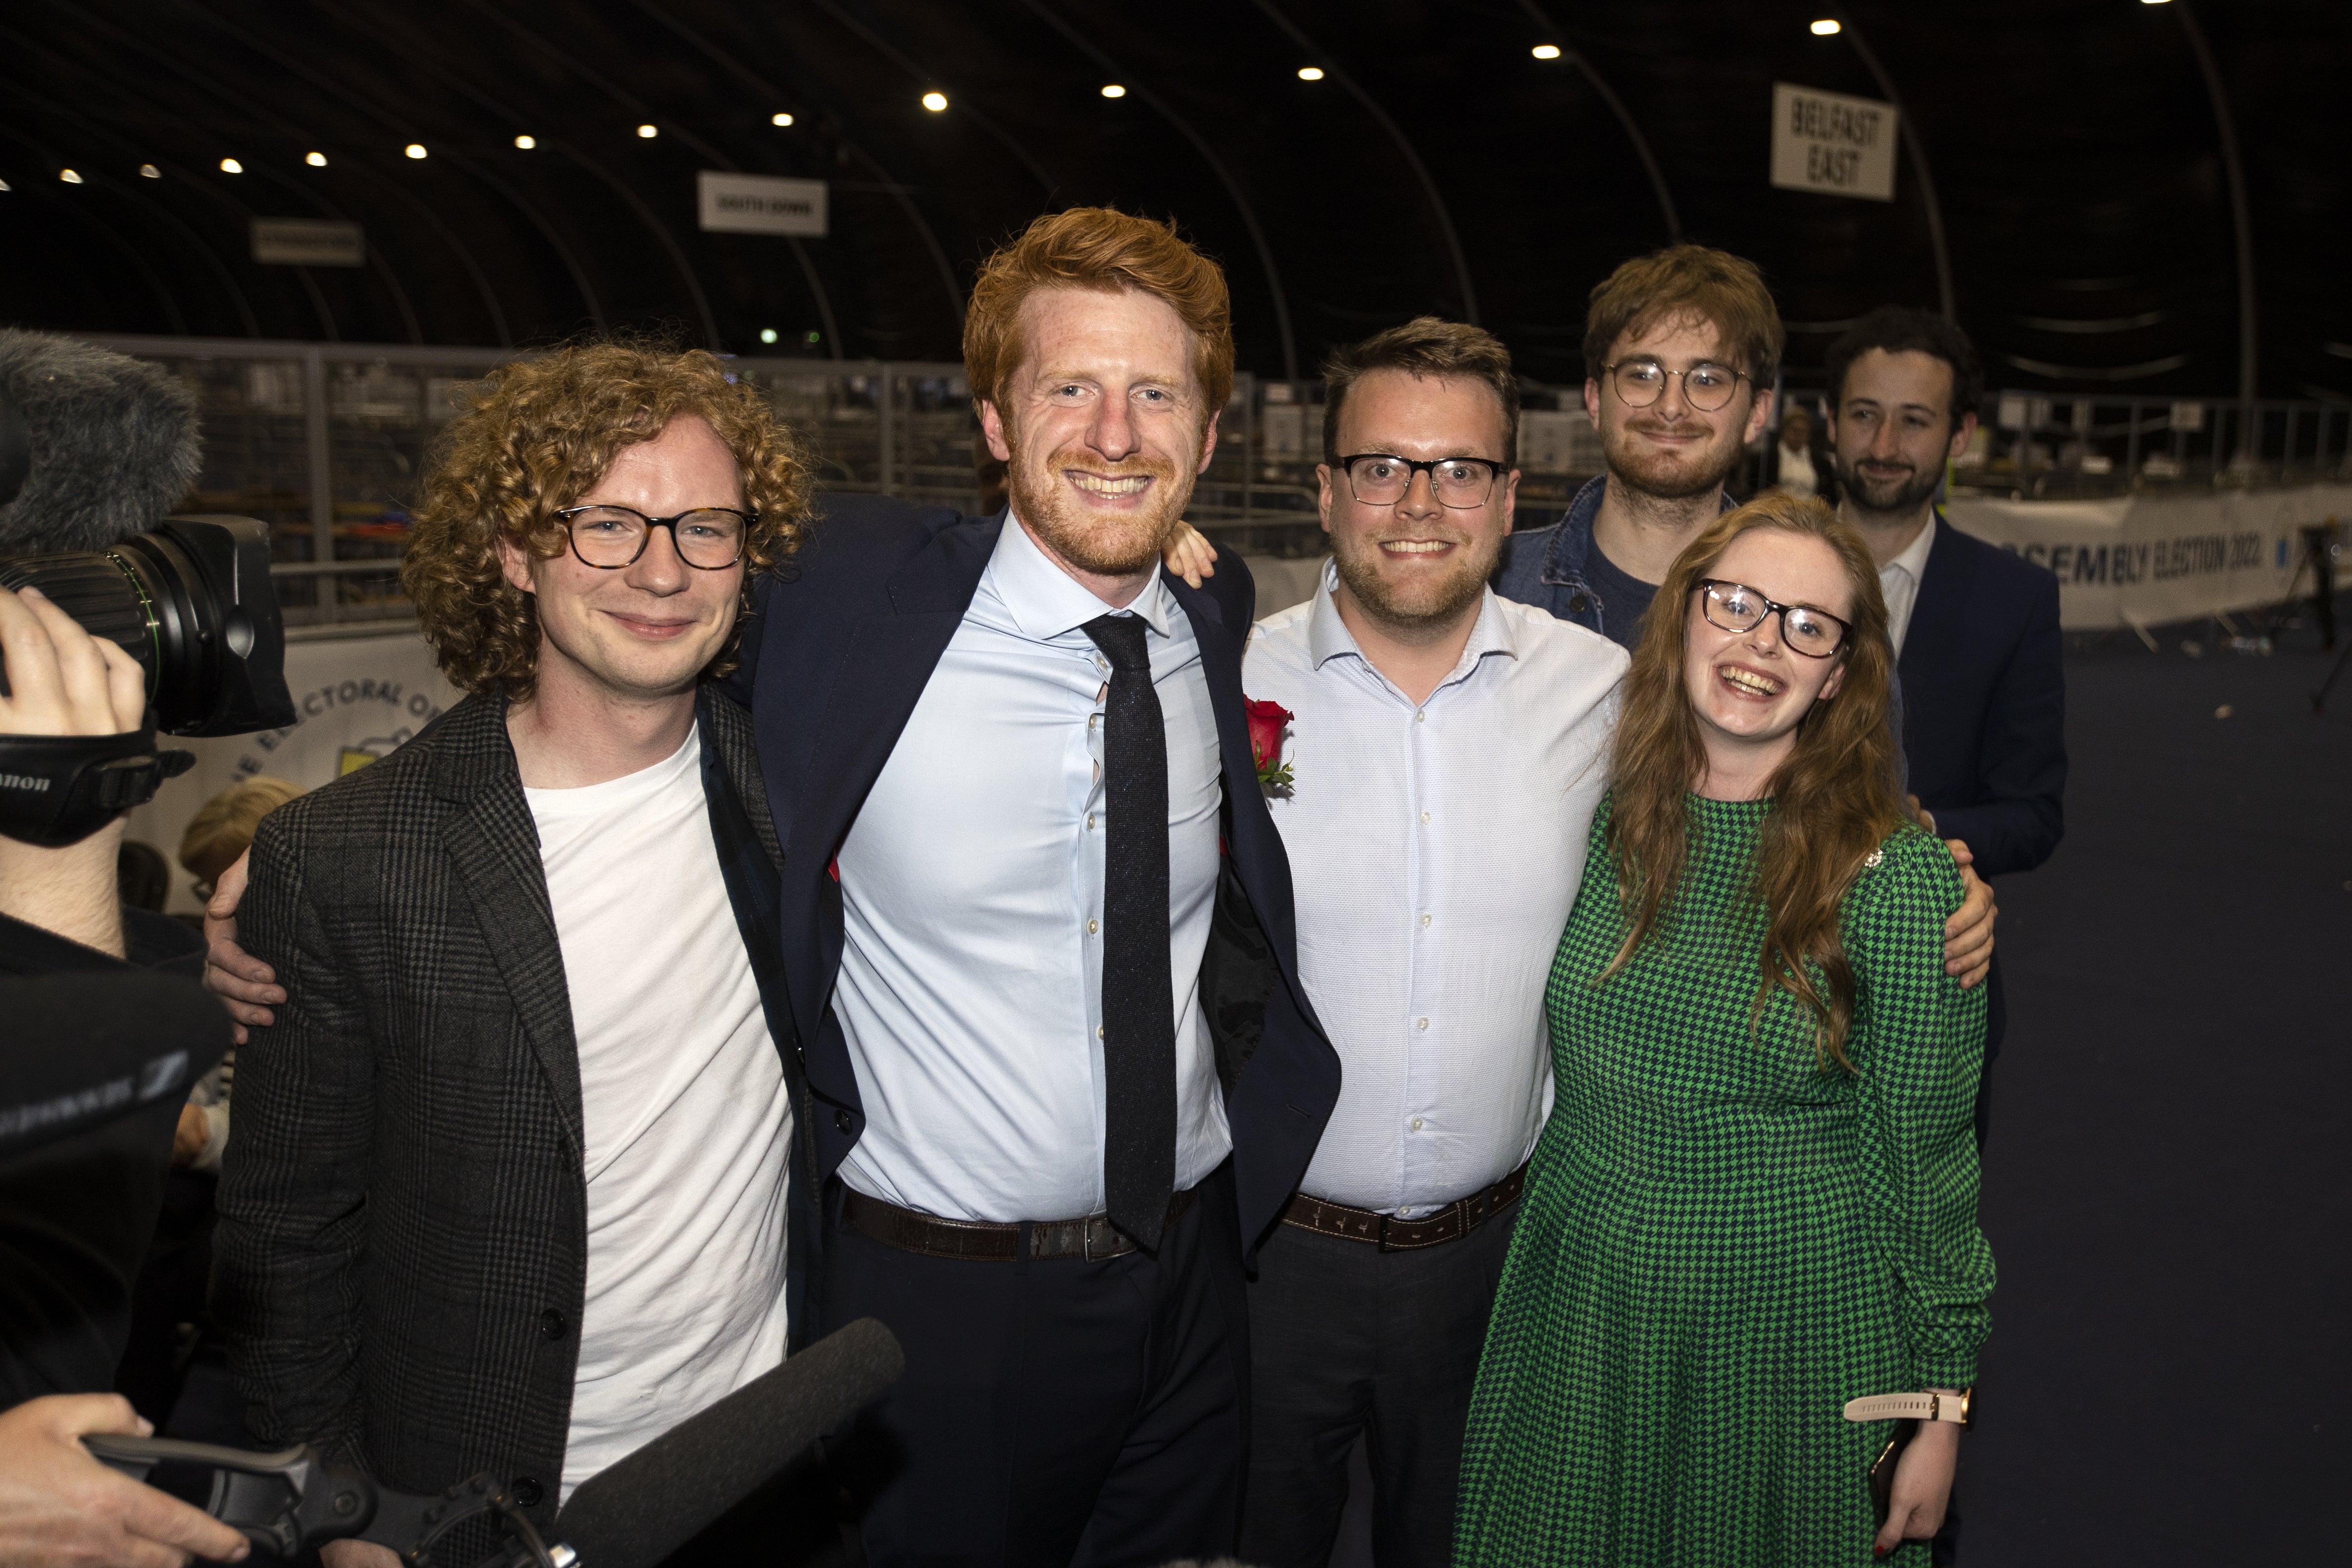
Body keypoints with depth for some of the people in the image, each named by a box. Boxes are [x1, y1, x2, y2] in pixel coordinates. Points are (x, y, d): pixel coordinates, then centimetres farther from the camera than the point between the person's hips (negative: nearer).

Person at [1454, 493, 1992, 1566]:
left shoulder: (1898, 877, -12)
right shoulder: (1605, 824, -1)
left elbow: (1922, 1161, -8)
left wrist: (1940, 1410, -4)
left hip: (1788, 1346, -3)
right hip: (1573, 1326, 4)